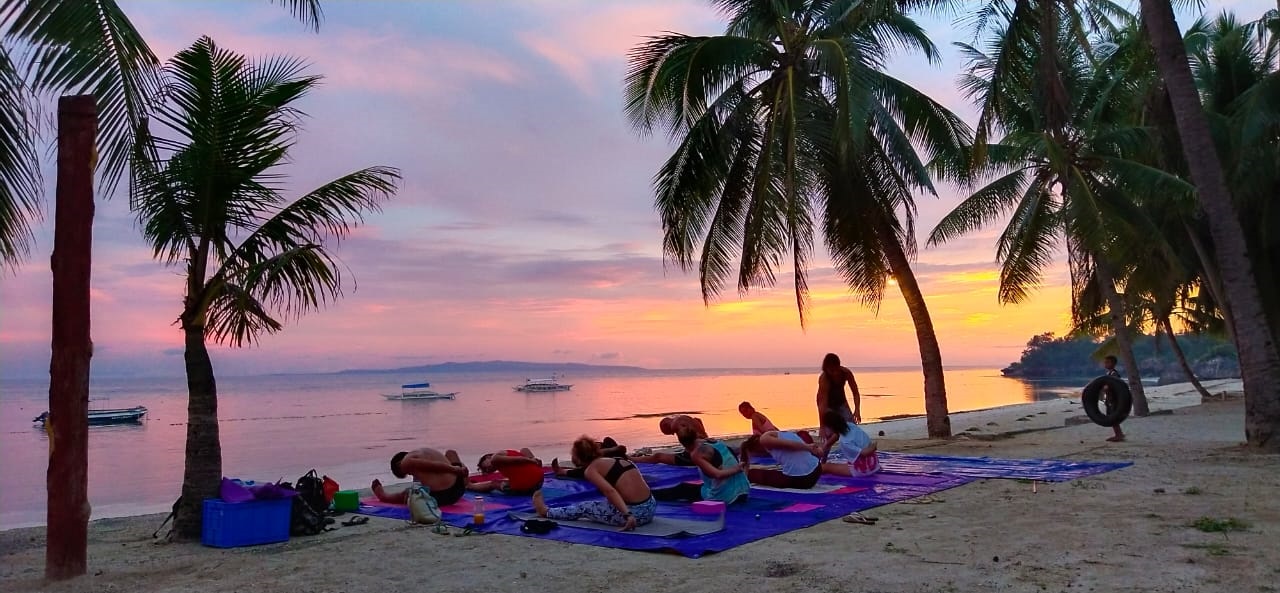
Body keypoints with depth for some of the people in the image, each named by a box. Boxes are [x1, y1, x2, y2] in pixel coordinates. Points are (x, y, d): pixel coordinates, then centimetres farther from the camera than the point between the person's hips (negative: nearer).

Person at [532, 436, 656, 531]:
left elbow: (610, 491, -17)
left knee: (583, 508, 17)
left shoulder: (590, 469, -1)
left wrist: (627, 515, -27)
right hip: (651, 508, 6)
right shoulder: (619, 460, 20)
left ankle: (546, 512, 38)